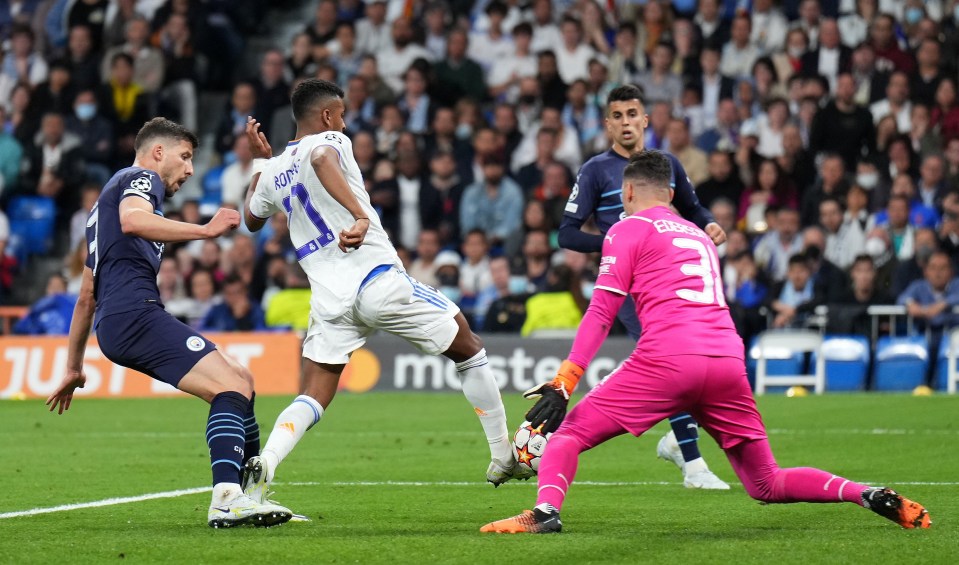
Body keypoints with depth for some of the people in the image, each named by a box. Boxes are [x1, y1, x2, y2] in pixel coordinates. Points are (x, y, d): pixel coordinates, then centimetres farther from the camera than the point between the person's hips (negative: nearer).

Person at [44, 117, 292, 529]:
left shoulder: (107, 201, 34)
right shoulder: (141, 178, 5)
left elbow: (86, 295, 35)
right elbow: (133, 220, -22)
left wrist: (73, 367, 37)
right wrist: (205, 231, -24)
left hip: (115, 325, 10)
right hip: (135, 313, -10)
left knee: (241, 379, 14)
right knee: (232, 386, -20)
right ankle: (226, 498, -36)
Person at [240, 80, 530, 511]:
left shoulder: (272, 173, 16)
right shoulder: (329, 141, -1)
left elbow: (252, 220, 36)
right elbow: (322, 160, -28)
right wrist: (361, 215, -36)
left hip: (330, 298, 5)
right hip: (379, 280, -5)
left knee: (311, 400, 5)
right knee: (469, 349, 15)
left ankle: (263, 467, -24)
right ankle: (504, 457, 18)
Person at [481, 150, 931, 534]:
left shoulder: (629, 229, 11)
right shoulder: (699, 235, 29)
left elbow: (602, 311, 1)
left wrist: (563, 383, -4)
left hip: (669, 360, -5)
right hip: (728, 360, 5)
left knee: (569, 433, 5)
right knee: (768, 485, 16)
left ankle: (546, 510, -21)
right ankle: (869, 495, -2)